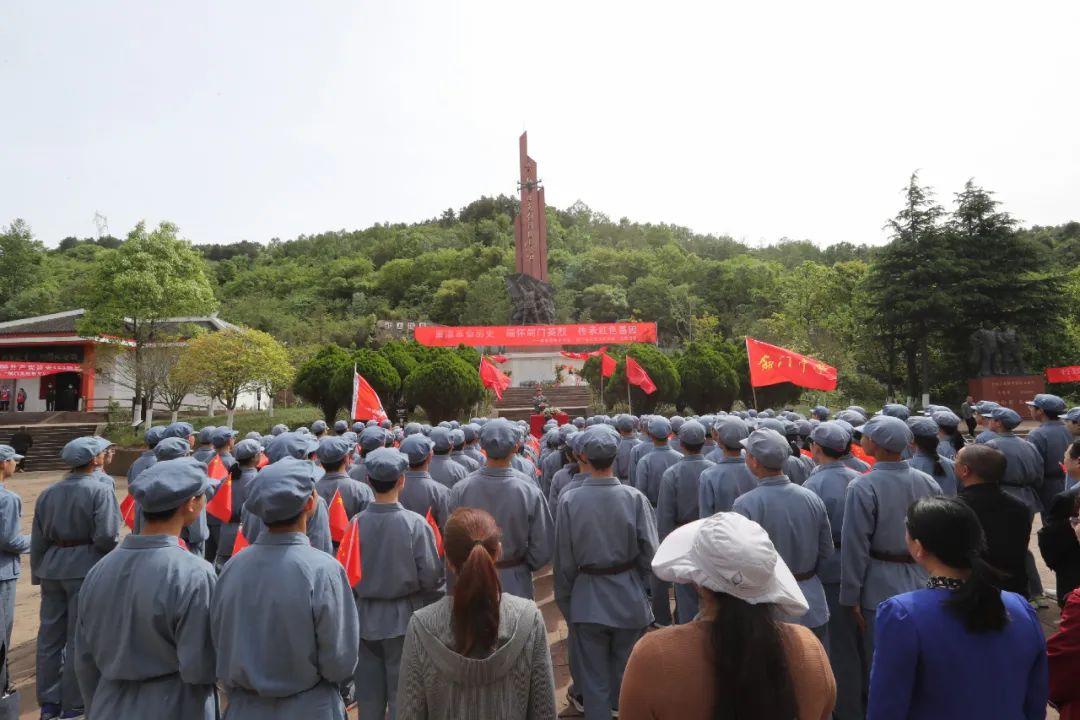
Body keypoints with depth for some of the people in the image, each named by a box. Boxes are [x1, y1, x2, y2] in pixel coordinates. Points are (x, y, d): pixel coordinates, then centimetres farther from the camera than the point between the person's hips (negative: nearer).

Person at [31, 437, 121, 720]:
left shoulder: (47, 493, 6)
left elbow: (37, 540, 9)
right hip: (85, 568, -6)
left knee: (50, 635, 16)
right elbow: (106, 536, -20)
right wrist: (112, 557, 1)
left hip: (52, 567, 6)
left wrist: (37, 572, 19)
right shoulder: (100, 490, -13)